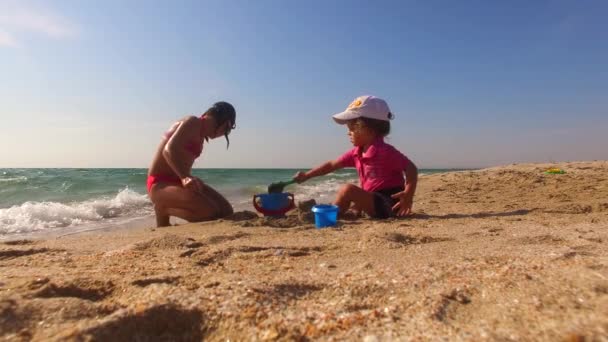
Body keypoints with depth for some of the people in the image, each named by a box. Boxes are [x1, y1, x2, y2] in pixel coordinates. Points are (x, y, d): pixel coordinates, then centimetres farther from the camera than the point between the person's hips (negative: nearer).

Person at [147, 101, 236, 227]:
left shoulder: (201, 133, 17)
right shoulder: (193, 122, -11)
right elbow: (169, 150, -26)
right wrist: (185, 177, -38)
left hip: (178, 181, 9)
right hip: (161, 184, -9)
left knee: (225, 210, 1)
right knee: (210, 211, -28)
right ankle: (163, 211, -3)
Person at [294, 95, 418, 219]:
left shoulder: (384, 151, -20)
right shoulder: (356, 153, 6)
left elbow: (411, 168, -17)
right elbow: (332, 165, 10)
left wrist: (408, 195, -29)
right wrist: (306, 176, 10)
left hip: (387, 204, -9)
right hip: (375, 201, 10)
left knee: (348, 189, -21)